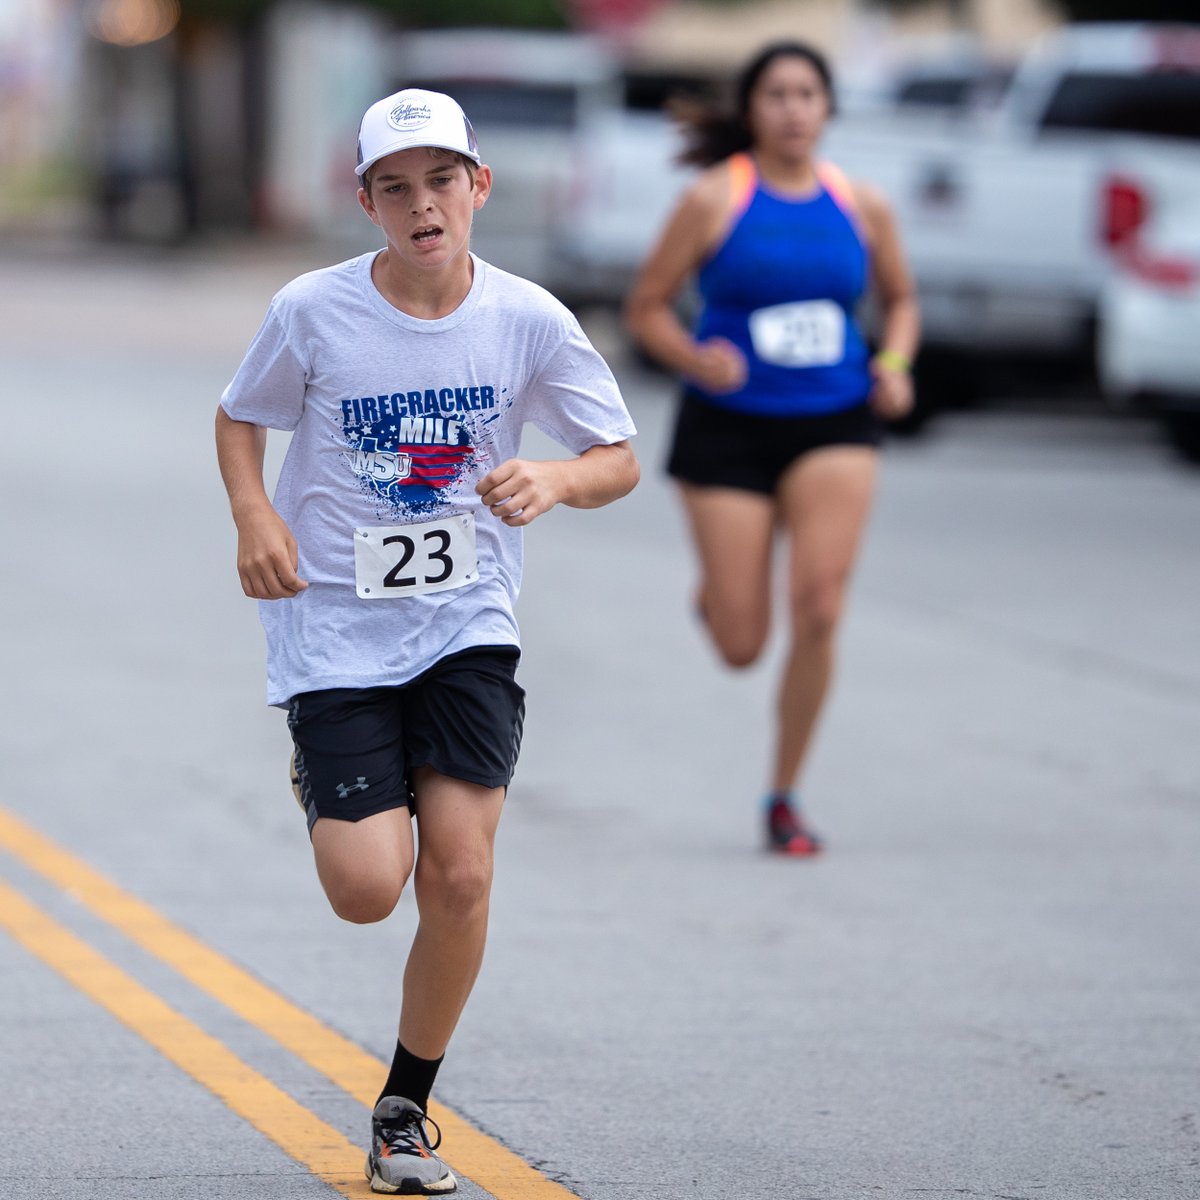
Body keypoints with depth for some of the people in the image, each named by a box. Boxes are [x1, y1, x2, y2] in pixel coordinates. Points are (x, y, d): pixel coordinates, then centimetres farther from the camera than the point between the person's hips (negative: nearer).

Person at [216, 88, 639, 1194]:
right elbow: (239, 417, 10)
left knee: (459, 876, -10)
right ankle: (324, 793, 28)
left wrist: (556, 481, -21)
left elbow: (621, 459, 2)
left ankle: (406, 1111, 11)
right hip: (334, 630, -1)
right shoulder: (312, 313, -8)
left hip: (467, 626, 1)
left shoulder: (528, 319, -6)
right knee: (367, 888, -11)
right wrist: (256, 517, -9)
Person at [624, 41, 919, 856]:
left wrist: (895, 363, -1)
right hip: (730, 428, -2)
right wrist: (694, 360, -20)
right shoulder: (714, 200, -5)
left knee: (819, 611, -16)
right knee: (741, 646, -2)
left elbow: (900, 299, 19)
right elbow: (646, 306, -1)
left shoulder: (863, 207, 4)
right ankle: (716, 587, 39)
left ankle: (785, 796, 2)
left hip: (835, 426, 2)